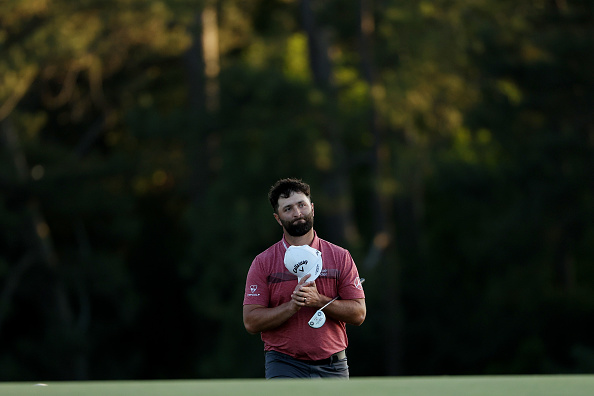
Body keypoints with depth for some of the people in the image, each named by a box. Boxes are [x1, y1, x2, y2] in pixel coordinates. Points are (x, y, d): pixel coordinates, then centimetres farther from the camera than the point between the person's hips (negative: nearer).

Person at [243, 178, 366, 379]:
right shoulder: (263, 262, 3)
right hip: (284, 366, -2)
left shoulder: (341, 257, 6)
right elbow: (251, 322, -4)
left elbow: (358, 314, 1)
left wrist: (318, 301, -14)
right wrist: (293, 305, -17)